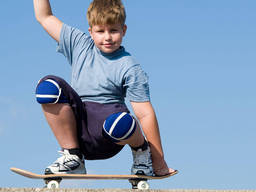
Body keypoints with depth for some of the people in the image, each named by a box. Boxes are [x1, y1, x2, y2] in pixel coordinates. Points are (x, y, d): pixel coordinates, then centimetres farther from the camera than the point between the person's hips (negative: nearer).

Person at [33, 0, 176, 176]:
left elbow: (145, 114, -8)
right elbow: (44, 17, 18)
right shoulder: (80, 45, 11)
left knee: (120, 123, -41)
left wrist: (159, 163, -11)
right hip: (75, 127, 4)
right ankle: (72, 157, -10)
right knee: (48, 86, -18)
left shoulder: (130, 68, -3)